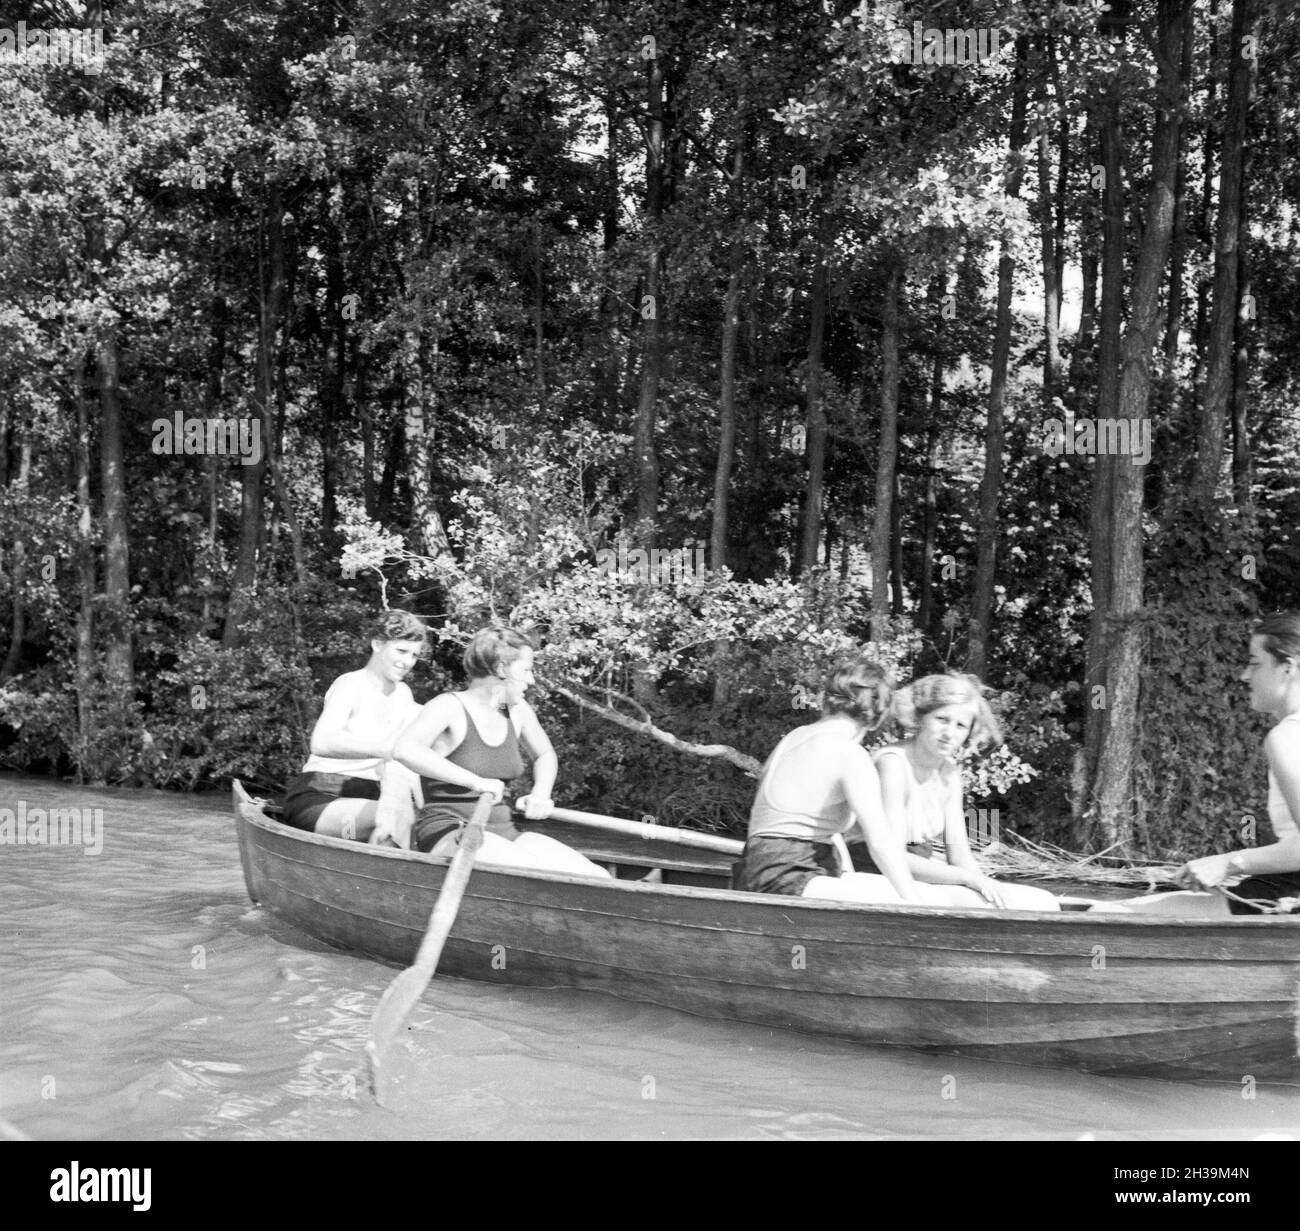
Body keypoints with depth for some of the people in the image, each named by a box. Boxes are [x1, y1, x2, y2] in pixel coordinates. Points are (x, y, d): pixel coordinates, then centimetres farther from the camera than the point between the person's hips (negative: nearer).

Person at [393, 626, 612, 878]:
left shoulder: (517, 710, 10)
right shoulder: (450, 707, -11)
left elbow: (545, 755, 30)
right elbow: (405, 749, -30)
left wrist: (540, 794, 8)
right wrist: (475, 781, -33)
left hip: (501, 830, 7)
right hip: (448, 835, -7)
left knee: (596, 877, -13)